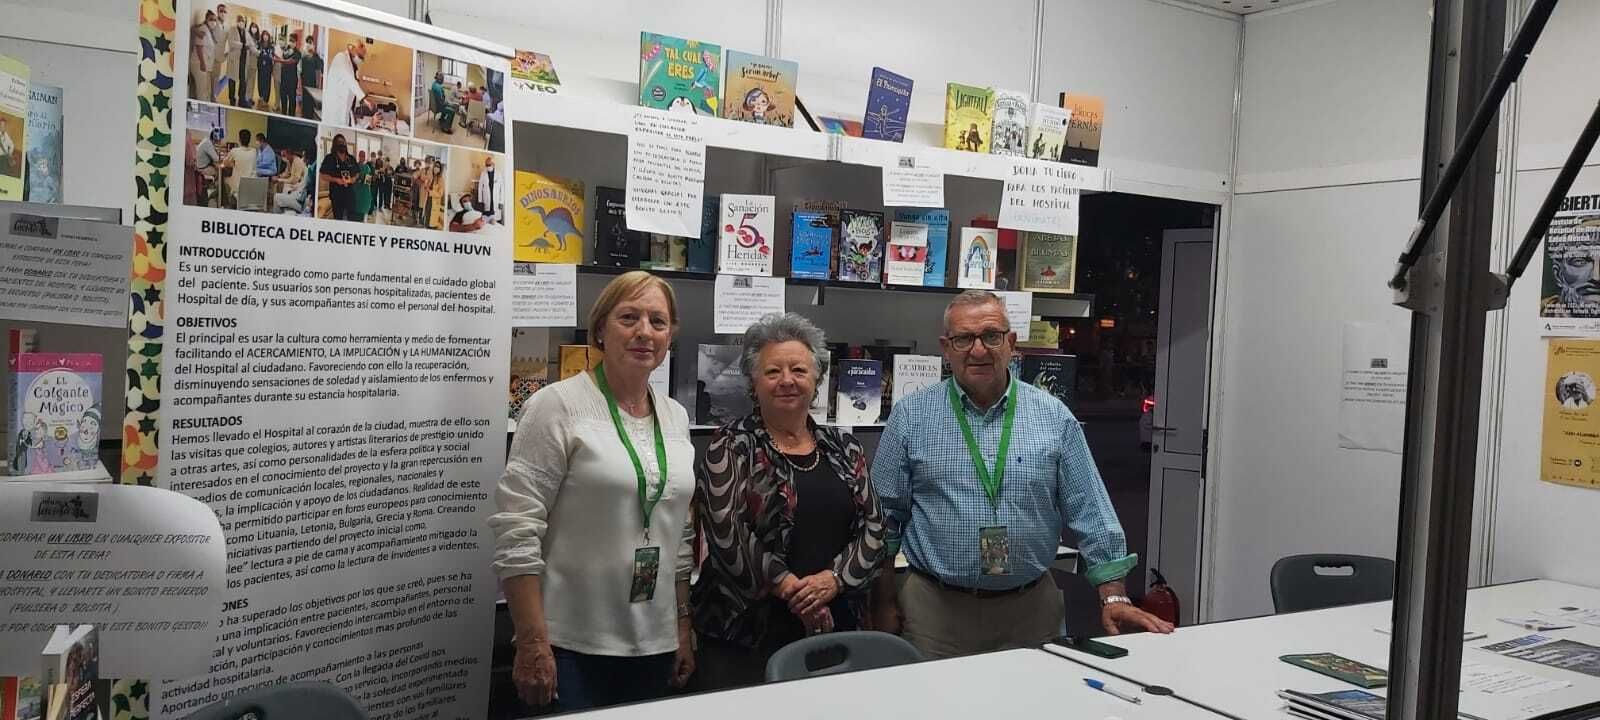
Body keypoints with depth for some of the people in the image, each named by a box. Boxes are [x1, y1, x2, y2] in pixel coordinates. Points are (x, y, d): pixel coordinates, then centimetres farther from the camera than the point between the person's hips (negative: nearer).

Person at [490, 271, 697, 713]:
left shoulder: (675, 416, 9)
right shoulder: (558, 406, -10)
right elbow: (517, 531, -14)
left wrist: (684, 626, 13)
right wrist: (532, 645, -17)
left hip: (655, 643, 6)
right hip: (570, 645, -6)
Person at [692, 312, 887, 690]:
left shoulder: (844, 447, 9)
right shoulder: (731, 446, -4)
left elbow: (873, 526, 6)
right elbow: (726, 532, -13)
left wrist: (834, 578, -10)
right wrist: (790, 588, -14)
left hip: (834, 626, 4)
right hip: (744, 631, -3)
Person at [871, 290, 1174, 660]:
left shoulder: (1053, 416, 2)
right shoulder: (911, 417, -1)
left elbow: (1090, 512, 4)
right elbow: (885, 517, 2)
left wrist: (1114, 597, -1)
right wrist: (884, 603, 1)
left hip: (1032, 609, 1)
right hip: (937, 611, -1)